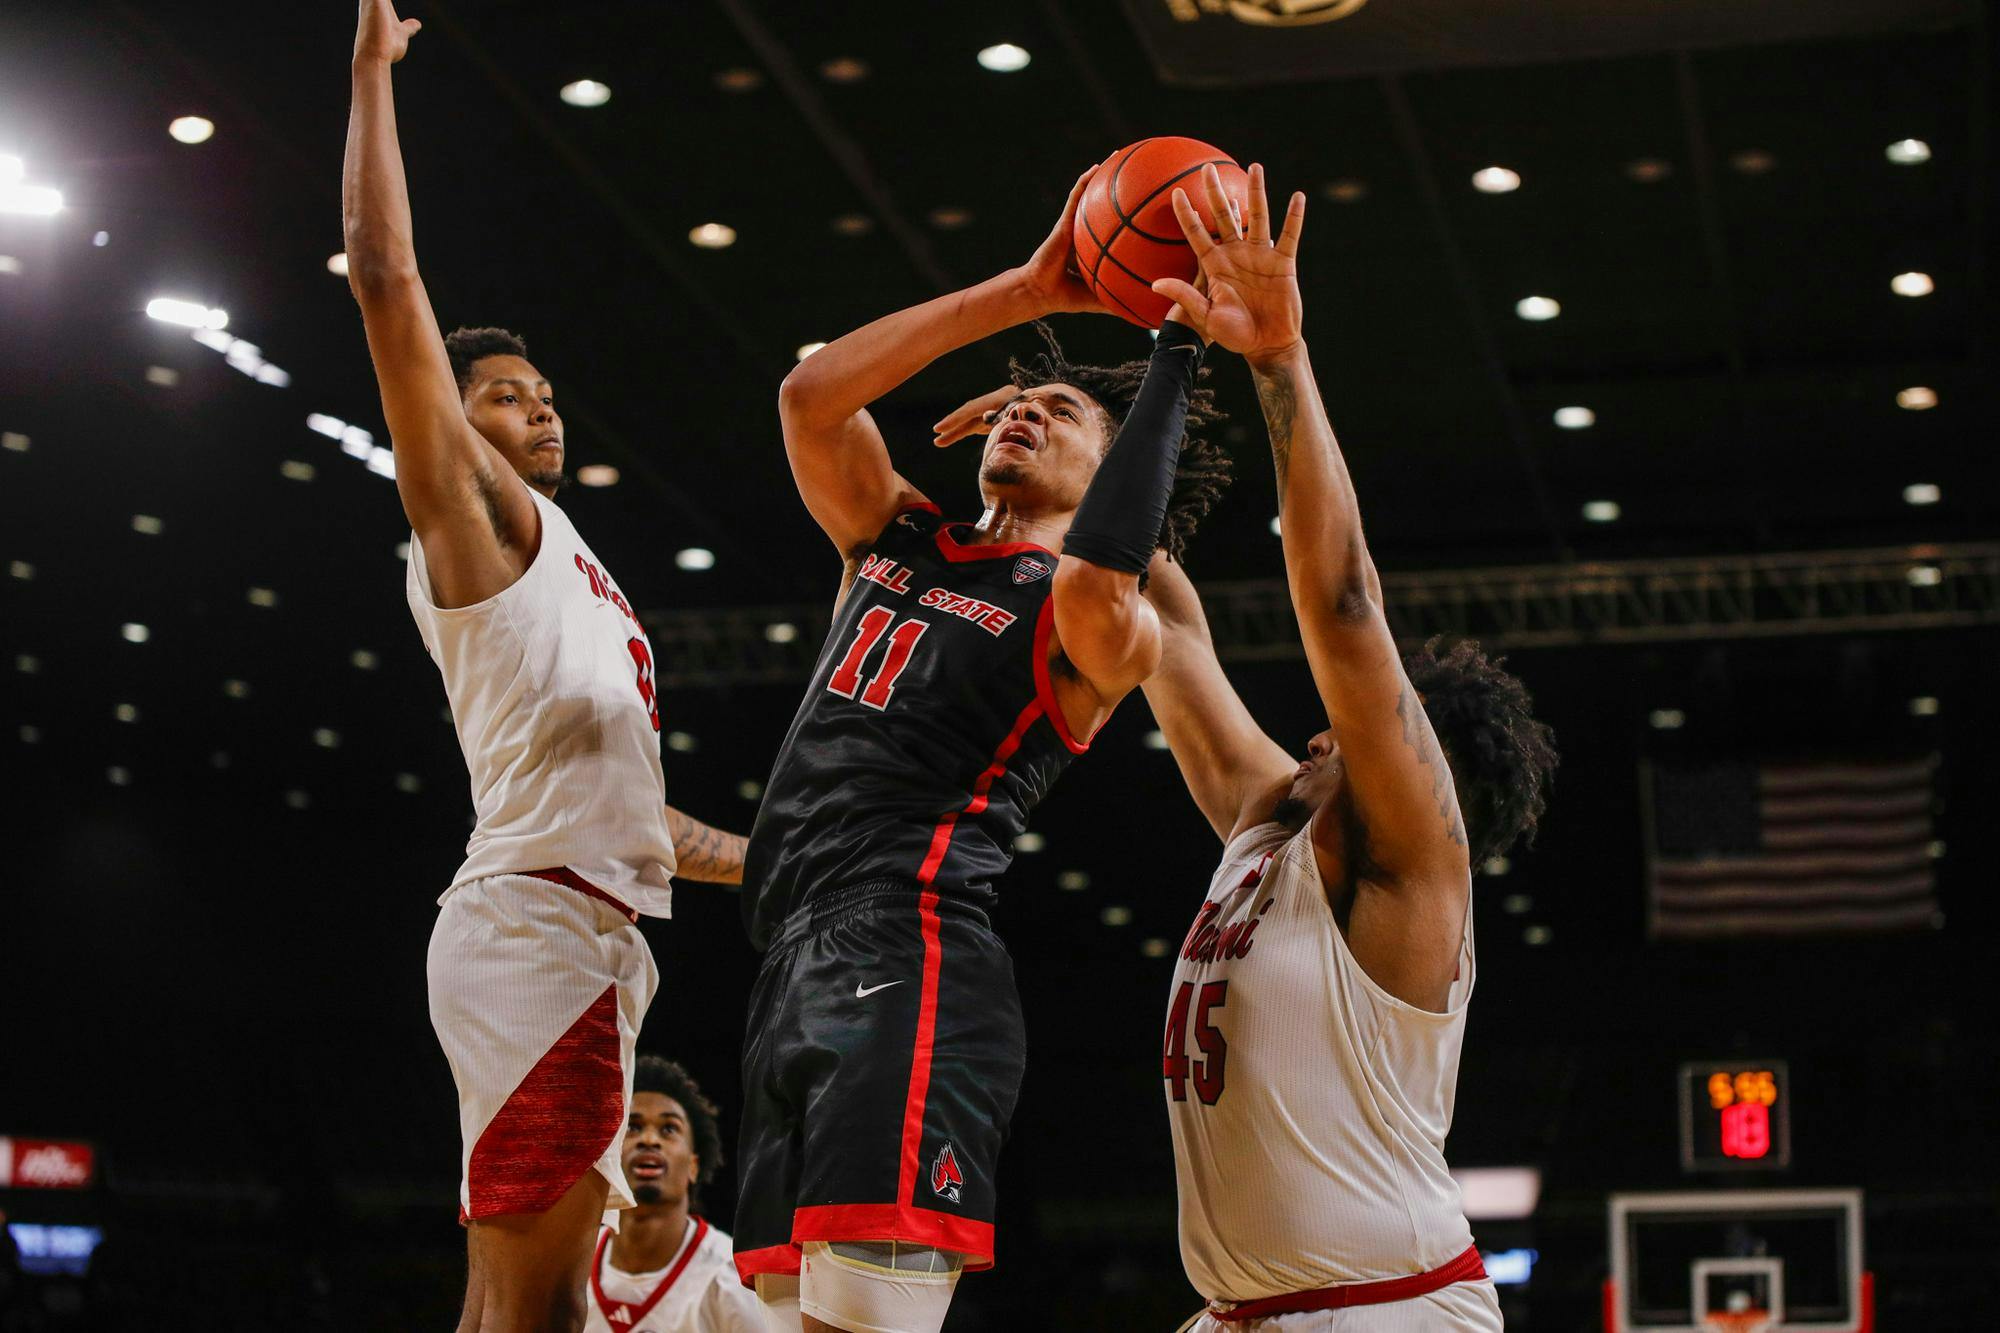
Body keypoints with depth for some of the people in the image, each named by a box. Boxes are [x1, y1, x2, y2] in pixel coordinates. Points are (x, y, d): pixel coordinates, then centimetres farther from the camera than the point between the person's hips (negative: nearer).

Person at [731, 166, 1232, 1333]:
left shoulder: (1109, 626, 3)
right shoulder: (897, 538, 23)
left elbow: (1093, 583, -22)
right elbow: (811, 397, 9)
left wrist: (1174, 354, -12)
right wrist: (1026, 292, 7)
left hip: (908, 965, -7)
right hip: (798, 969, 8)